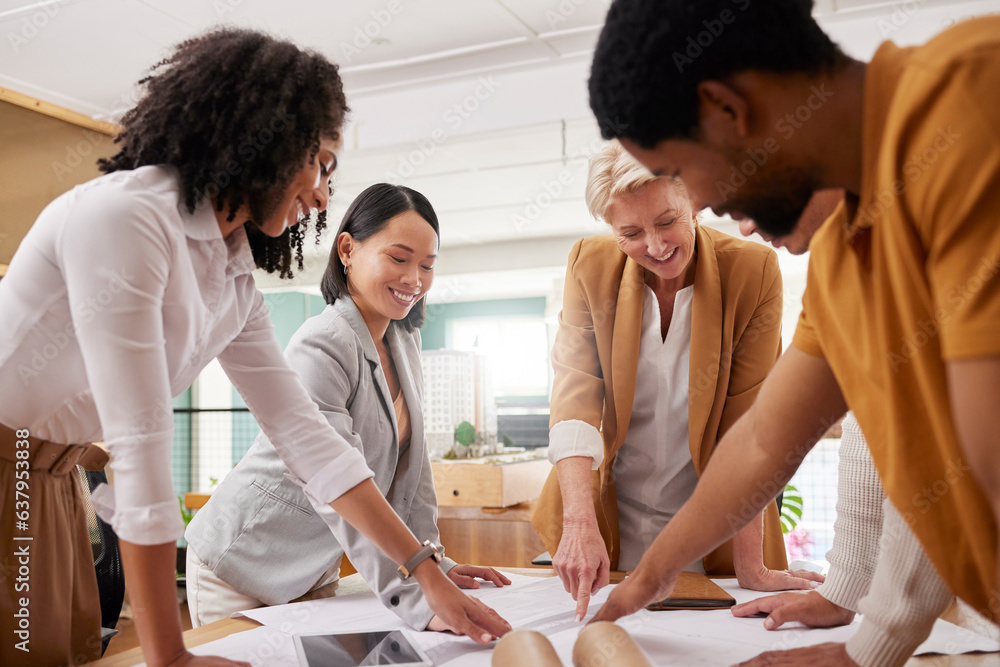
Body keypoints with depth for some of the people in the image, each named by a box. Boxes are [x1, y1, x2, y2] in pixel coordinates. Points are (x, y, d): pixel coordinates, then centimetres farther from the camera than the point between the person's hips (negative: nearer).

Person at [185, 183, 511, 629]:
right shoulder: (321, 348, -26)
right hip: (242, 567, -8)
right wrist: (417, 600, -40)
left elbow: (410, 463, 5)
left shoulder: (404, 341, 3)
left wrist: (433, 563, -1)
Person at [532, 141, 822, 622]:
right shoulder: (590, 266, -9)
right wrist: (580, 523, -30)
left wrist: (751, 568, -14)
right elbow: (575, 393, -16)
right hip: (608, 524, 1)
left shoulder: (752, 272, -13)